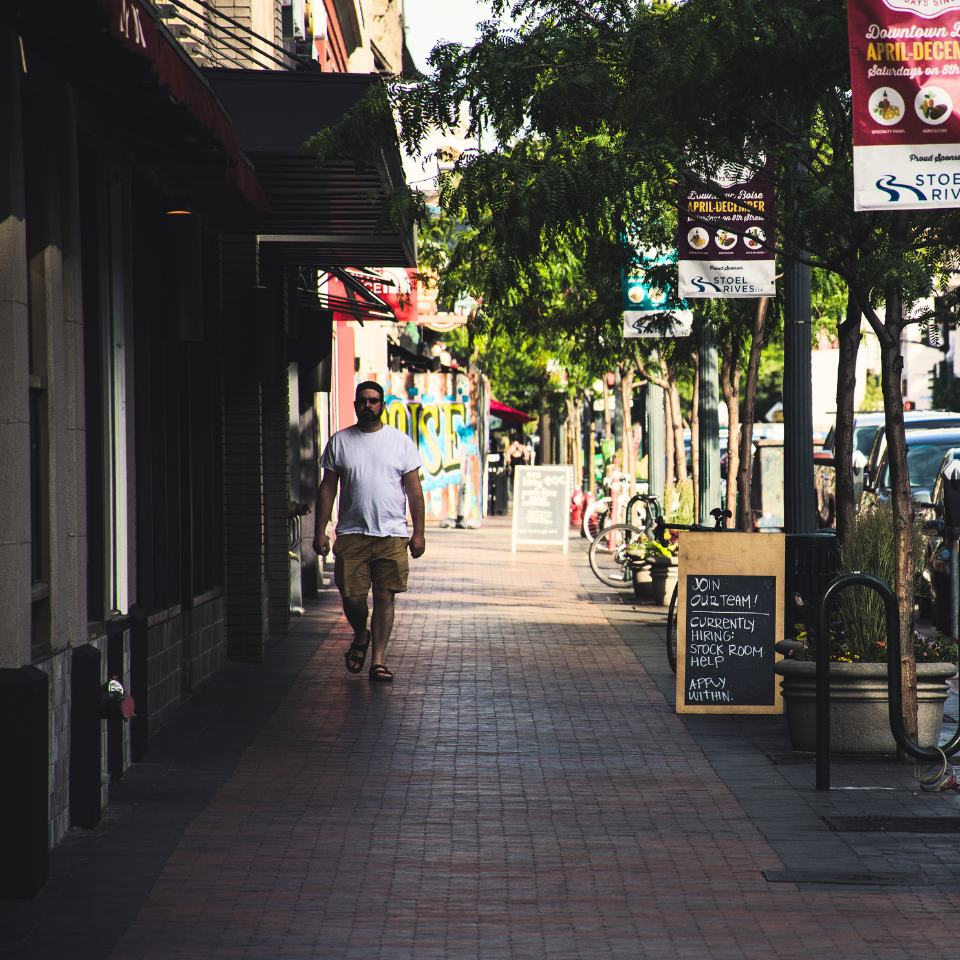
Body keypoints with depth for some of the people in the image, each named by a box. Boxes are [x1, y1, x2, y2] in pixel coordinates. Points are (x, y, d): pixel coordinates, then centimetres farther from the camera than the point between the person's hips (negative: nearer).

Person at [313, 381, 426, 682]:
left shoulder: (401, 442, 5)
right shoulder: (340, 442, 7)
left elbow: (414, 490, 6)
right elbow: (327, 489, 8)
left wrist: (418, 533, 1)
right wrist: (320, 531, 1)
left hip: (392, 534, 0)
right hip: (351, 533, 0)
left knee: (385, 597, -1)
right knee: (351, 597, -3)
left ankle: (379, 659, 5)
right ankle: (361, 636, 27)